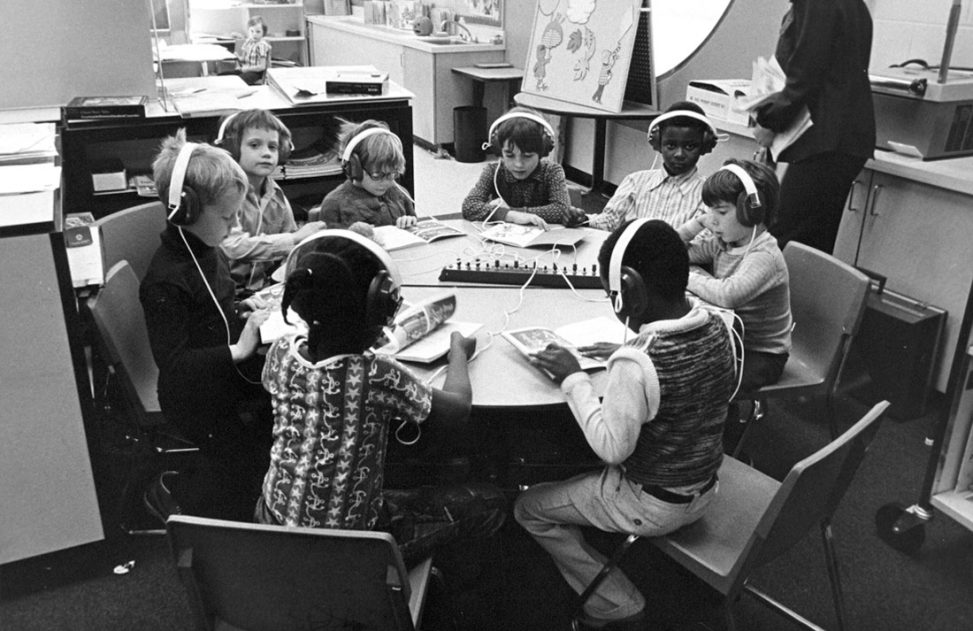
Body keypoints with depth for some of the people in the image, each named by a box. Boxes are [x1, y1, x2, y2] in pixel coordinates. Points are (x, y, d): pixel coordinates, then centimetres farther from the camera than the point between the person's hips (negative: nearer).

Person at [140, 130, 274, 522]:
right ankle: (175, 492, 12)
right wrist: (238, 351, -34)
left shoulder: (205, 250, 5)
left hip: (229, 375, 9)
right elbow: (172, 361, -26)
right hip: (195, 398, -8)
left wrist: (242, 310, 4)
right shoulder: (164, 281, -24)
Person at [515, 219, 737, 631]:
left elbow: (611, 447, -25)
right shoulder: (716, 328, -10)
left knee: (529, 508, 10)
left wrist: (573, 378, -19)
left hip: (652, 506, -8)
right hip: (704, 491, 8)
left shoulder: (636, 363, -34)